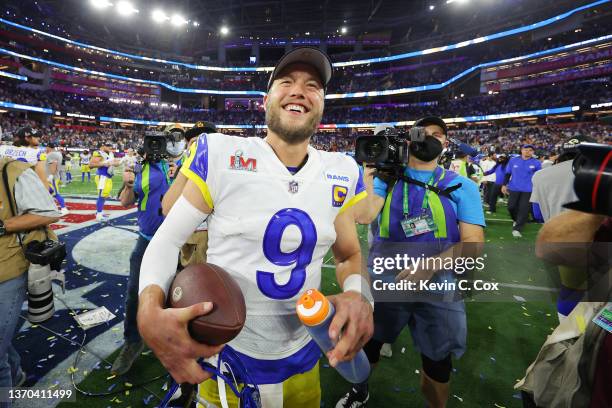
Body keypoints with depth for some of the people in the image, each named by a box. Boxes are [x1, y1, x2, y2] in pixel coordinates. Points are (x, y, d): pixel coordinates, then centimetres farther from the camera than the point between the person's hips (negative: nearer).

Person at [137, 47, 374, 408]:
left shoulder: (341, 174, -4)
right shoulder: (220, 155, -14)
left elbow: (349, 254, 6)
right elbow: (168, 240, -8)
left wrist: (358, 295, -15)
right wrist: (150, 311, -26)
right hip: (225, 354, -2)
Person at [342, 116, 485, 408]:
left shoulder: (462, 186, -1)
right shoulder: (387, 178, 1)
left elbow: (472, 242, -8)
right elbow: (364, 217, -13)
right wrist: (368, 182, -24)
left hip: (437, 286, 0)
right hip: (383, 280, 1)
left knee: (437, 364, 16)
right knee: (365, 344, 19)